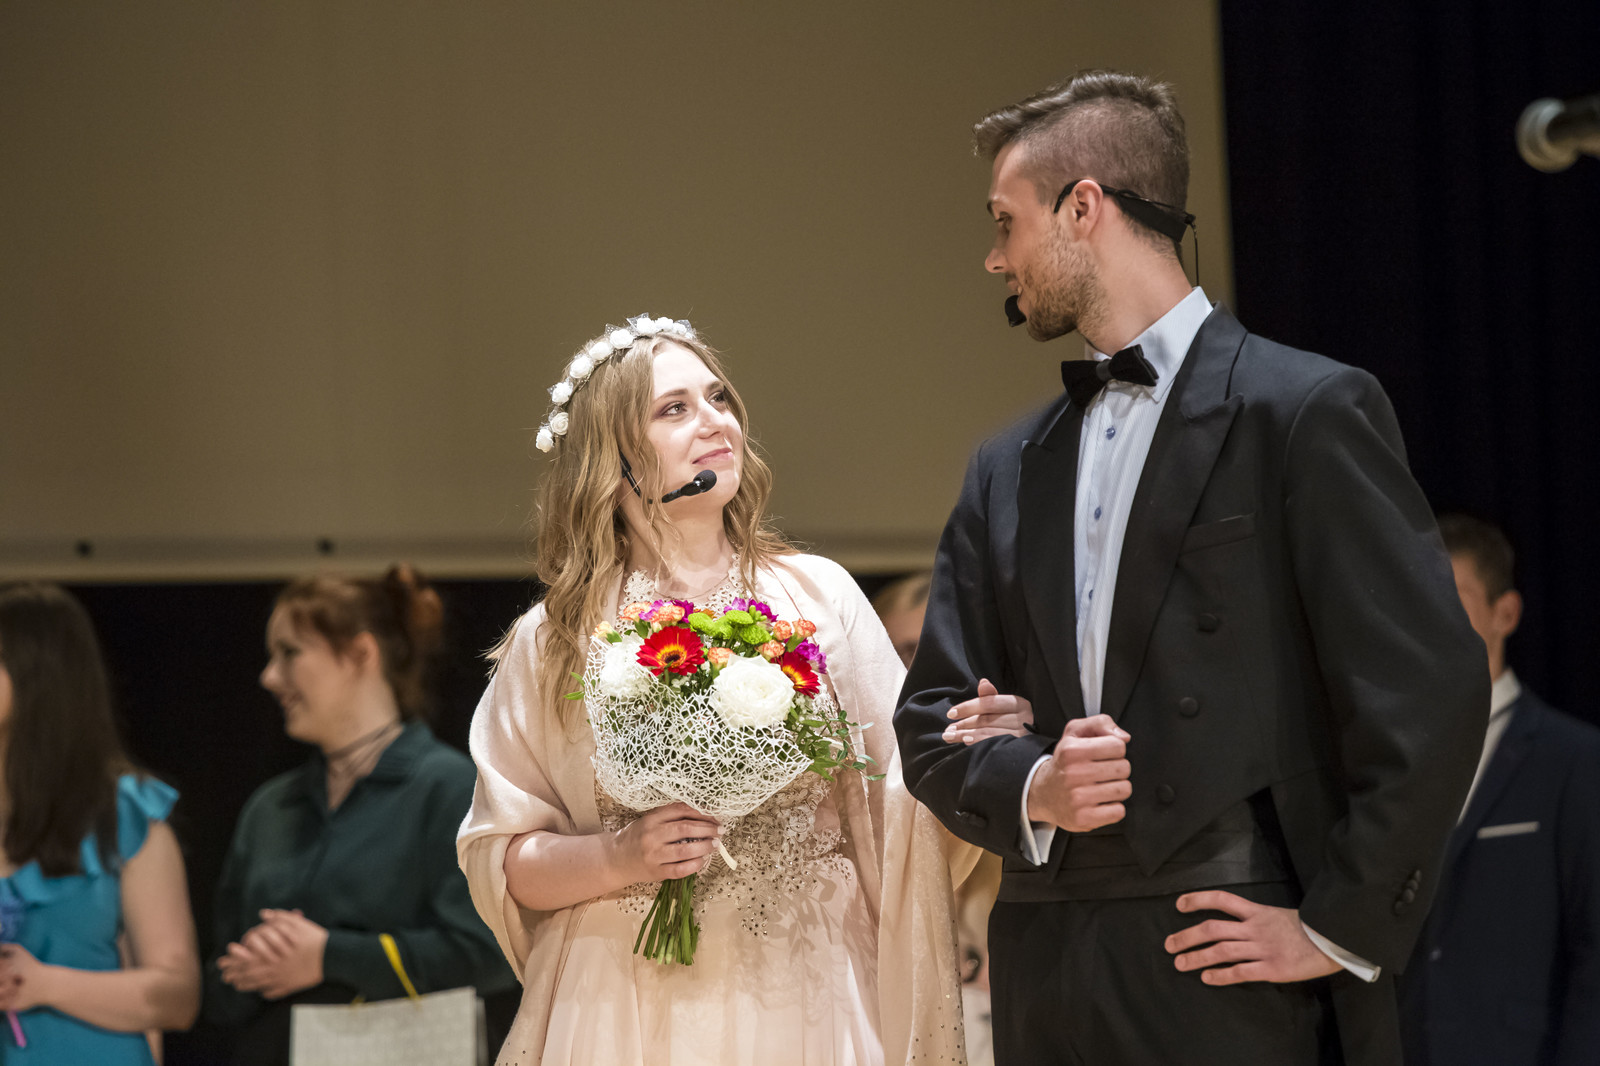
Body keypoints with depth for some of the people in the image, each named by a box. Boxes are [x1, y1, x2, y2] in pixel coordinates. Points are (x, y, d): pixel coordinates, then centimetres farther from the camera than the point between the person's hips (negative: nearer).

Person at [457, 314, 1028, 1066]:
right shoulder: (556, 639, 5)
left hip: (800, 1002, 1)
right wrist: (616, 859, -12)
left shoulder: (818, 595, 7)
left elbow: (899, 805, 6)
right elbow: (495, 859, 5)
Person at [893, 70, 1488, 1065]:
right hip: (1048, 982, 6)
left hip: (1236, 983, -5)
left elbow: (1430, 688, -8)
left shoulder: (1309, 412, -3)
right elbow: (932, 723, 16)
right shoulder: (1006, 472, 16)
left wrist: (1340, 931, -9)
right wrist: (1031, 788, -5)